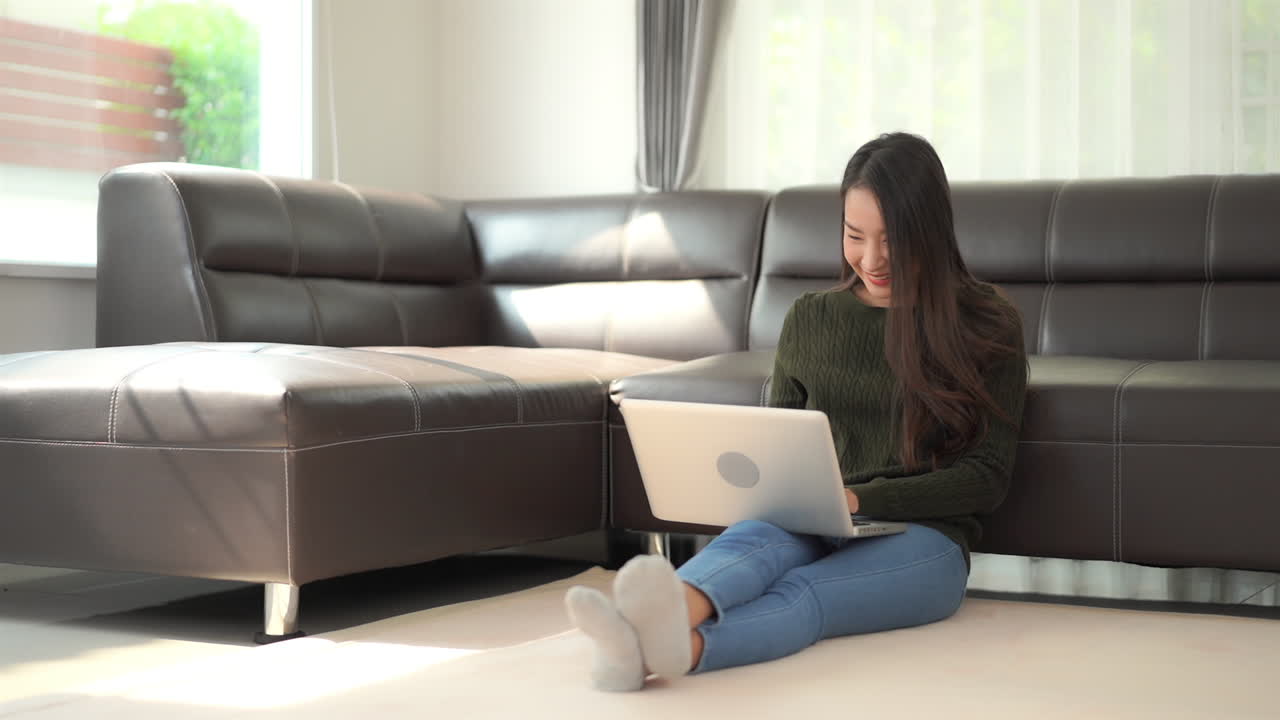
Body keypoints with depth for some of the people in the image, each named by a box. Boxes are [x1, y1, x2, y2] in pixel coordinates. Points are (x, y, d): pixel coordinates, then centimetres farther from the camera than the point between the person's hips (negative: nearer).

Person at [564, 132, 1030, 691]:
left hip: (920, 540, -3)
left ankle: (676, 648, -69)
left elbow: (987, 478, -1)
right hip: (810, 530, 3)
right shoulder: (810, 320, 15)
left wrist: (859, 498, -14)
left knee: (802, 593, -37)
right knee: (752, 537, -36)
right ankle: (654, 622, -69)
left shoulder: (987, 325, 3)